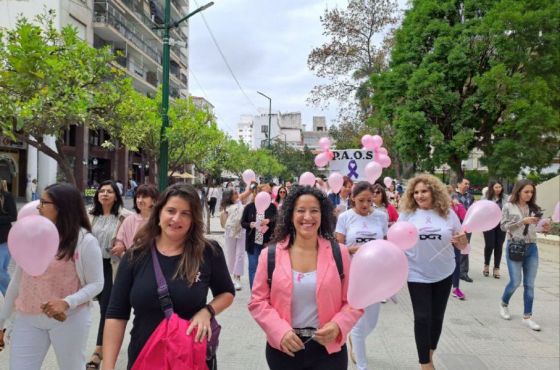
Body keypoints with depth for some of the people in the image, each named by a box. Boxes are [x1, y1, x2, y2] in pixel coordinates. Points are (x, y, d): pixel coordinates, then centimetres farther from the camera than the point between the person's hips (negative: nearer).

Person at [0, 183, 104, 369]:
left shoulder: (85, 241, -10)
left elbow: (96, 284, -8)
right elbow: (17, 279, 11)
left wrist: (67, 303, -24)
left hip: (69, 319, -4)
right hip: (27, 319, 4)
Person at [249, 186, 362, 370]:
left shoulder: (339, 253, -2)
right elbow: (258, 301, -2)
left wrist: (338, 326, -16)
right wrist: (280, 331, -15)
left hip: (329, 349, 0)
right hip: (283, 349, 0)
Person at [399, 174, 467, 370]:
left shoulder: (448, 213, -3)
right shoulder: (406, 214, -6)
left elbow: (461, 244, 3)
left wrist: (462, 241, -19)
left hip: (443, 273, 2)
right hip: (417, 275, -2)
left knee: (437, 316, 14)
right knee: (423, 317, -2)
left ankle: (430, 354, 37)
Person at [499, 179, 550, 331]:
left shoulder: (534, 208, 8)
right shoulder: (509, 207, -3)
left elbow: (535, 228, 12)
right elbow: (503, 226, -8)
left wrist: (545, 229, -9)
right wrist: (522, 221, -17)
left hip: (531, 248, 4)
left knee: (529, 285, 5)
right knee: (515, 282, -2)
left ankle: (527, 317, 15)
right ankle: (504, 305, 26)